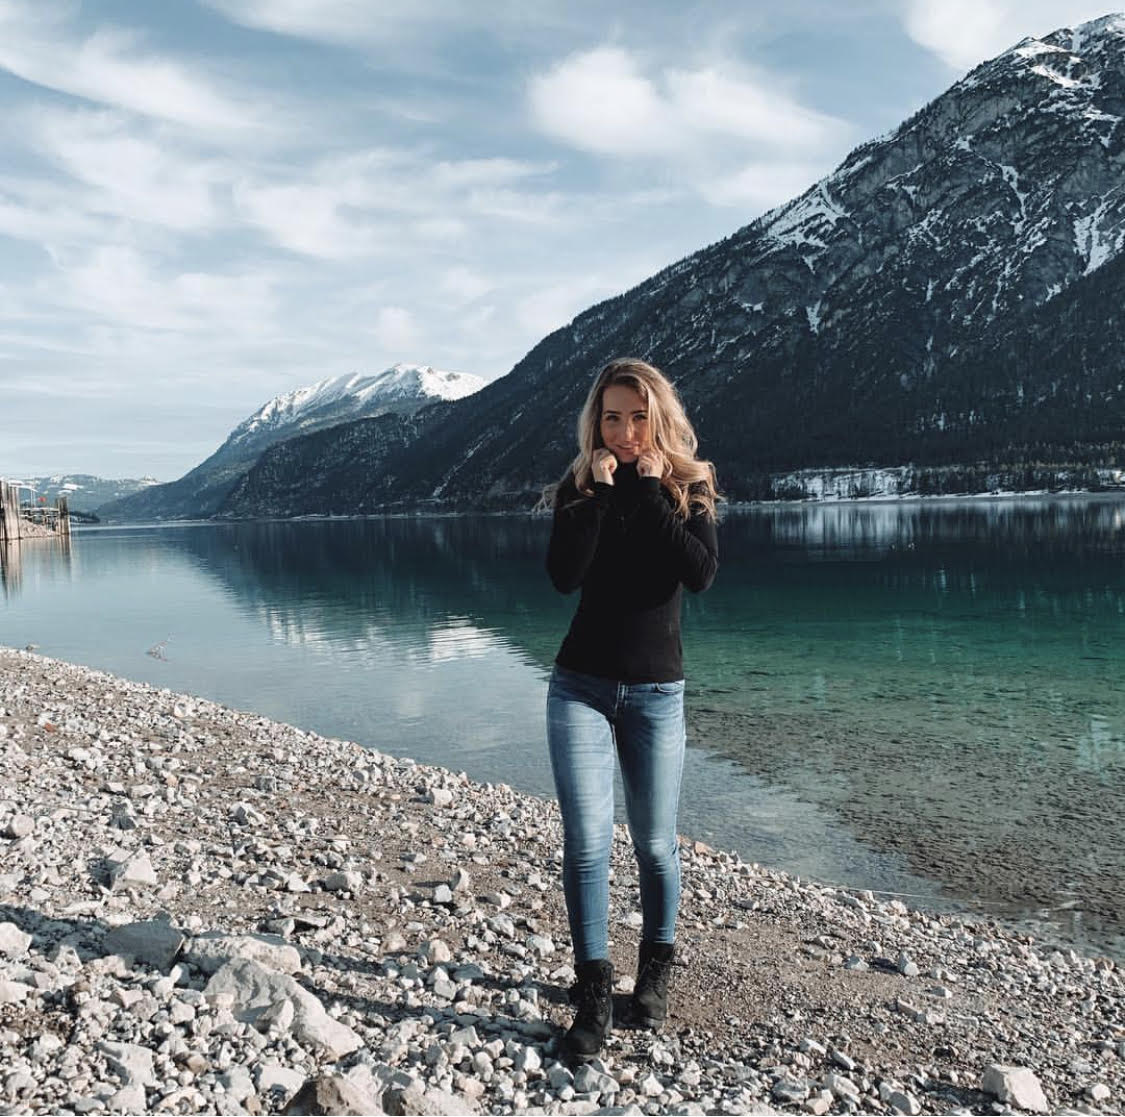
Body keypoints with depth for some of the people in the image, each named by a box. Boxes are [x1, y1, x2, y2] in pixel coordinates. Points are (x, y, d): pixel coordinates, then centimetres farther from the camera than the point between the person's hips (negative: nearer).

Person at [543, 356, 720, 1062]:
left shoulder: (689, 488, 1)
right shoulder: (579, 488, 2)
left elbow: (703, 574, -18)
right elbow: (564, 575, -16)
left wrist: (650, 493, -17)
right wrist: (601, 492, -18)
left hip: (657, 691, 0)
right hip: (582, 686, 0)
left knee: (656, 843, 9)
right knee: (587, 841, -4)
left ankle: (656, 971, 31)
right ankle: (594, 992, 9)